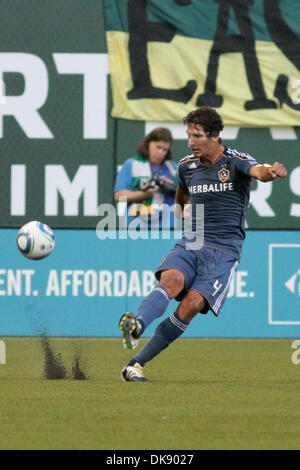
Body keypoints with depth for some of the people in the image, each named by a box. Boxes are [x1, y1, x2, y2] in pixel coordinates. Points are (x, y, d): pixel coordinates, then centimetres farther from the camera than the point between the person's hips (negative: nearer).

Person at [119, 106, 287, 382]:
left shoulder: (236, 162, -7)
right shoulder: (187, 166, 10)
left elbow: (258, 171, -32)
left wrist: (271, 172, -52)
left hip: (224, 251, -4)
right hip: (190, 243, 4)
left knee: (193, 303, -22)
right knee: (172, 280, -28)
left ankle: (137, 363, -19)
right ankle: (136, 326, -55)